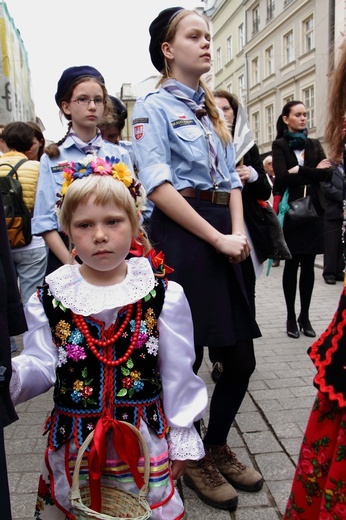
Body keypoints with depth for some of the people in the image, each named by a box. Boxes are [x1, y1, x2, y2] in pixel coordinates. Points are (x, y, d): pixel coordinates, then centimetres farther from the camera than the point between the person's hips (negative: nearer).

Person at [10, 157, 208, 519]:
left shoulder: (164, 295, -9)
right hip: (72, 441, 2)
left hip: (145, 438, -1)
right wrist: (11, 374, -25)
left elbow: (176, 375, -3)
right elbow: (42, 367, -3)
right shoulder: (48, 299, -5)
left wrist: (182, 440, 3)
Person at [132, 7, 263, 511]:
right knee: (185, 360, 4)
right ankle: (193, 458, 28)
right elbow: (158, 186, -15)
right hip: (181, 237, -7)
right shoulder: (154, 106, -2)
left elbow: (231, 177, 16)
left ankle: (218, 447, 33)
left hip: (224, 237, 7)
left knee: (241, 357, 9)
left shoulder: (211, 108, 20)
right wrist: (218, 239, -16)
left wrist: (239, 233, -2)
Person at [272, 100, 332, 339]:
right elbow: (282, 177, -13)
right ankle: (291, 317, 10)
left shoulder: (314, 144, 15)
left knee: (308, 264, 5)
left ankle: (305, 316, 15)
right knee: (292, 264, 0)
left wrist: (300, 171, -10)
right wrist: (314, 170, -7)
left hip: (313, 209, 3)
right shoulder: (280, 145, 3)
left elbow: (328, 174, 0)